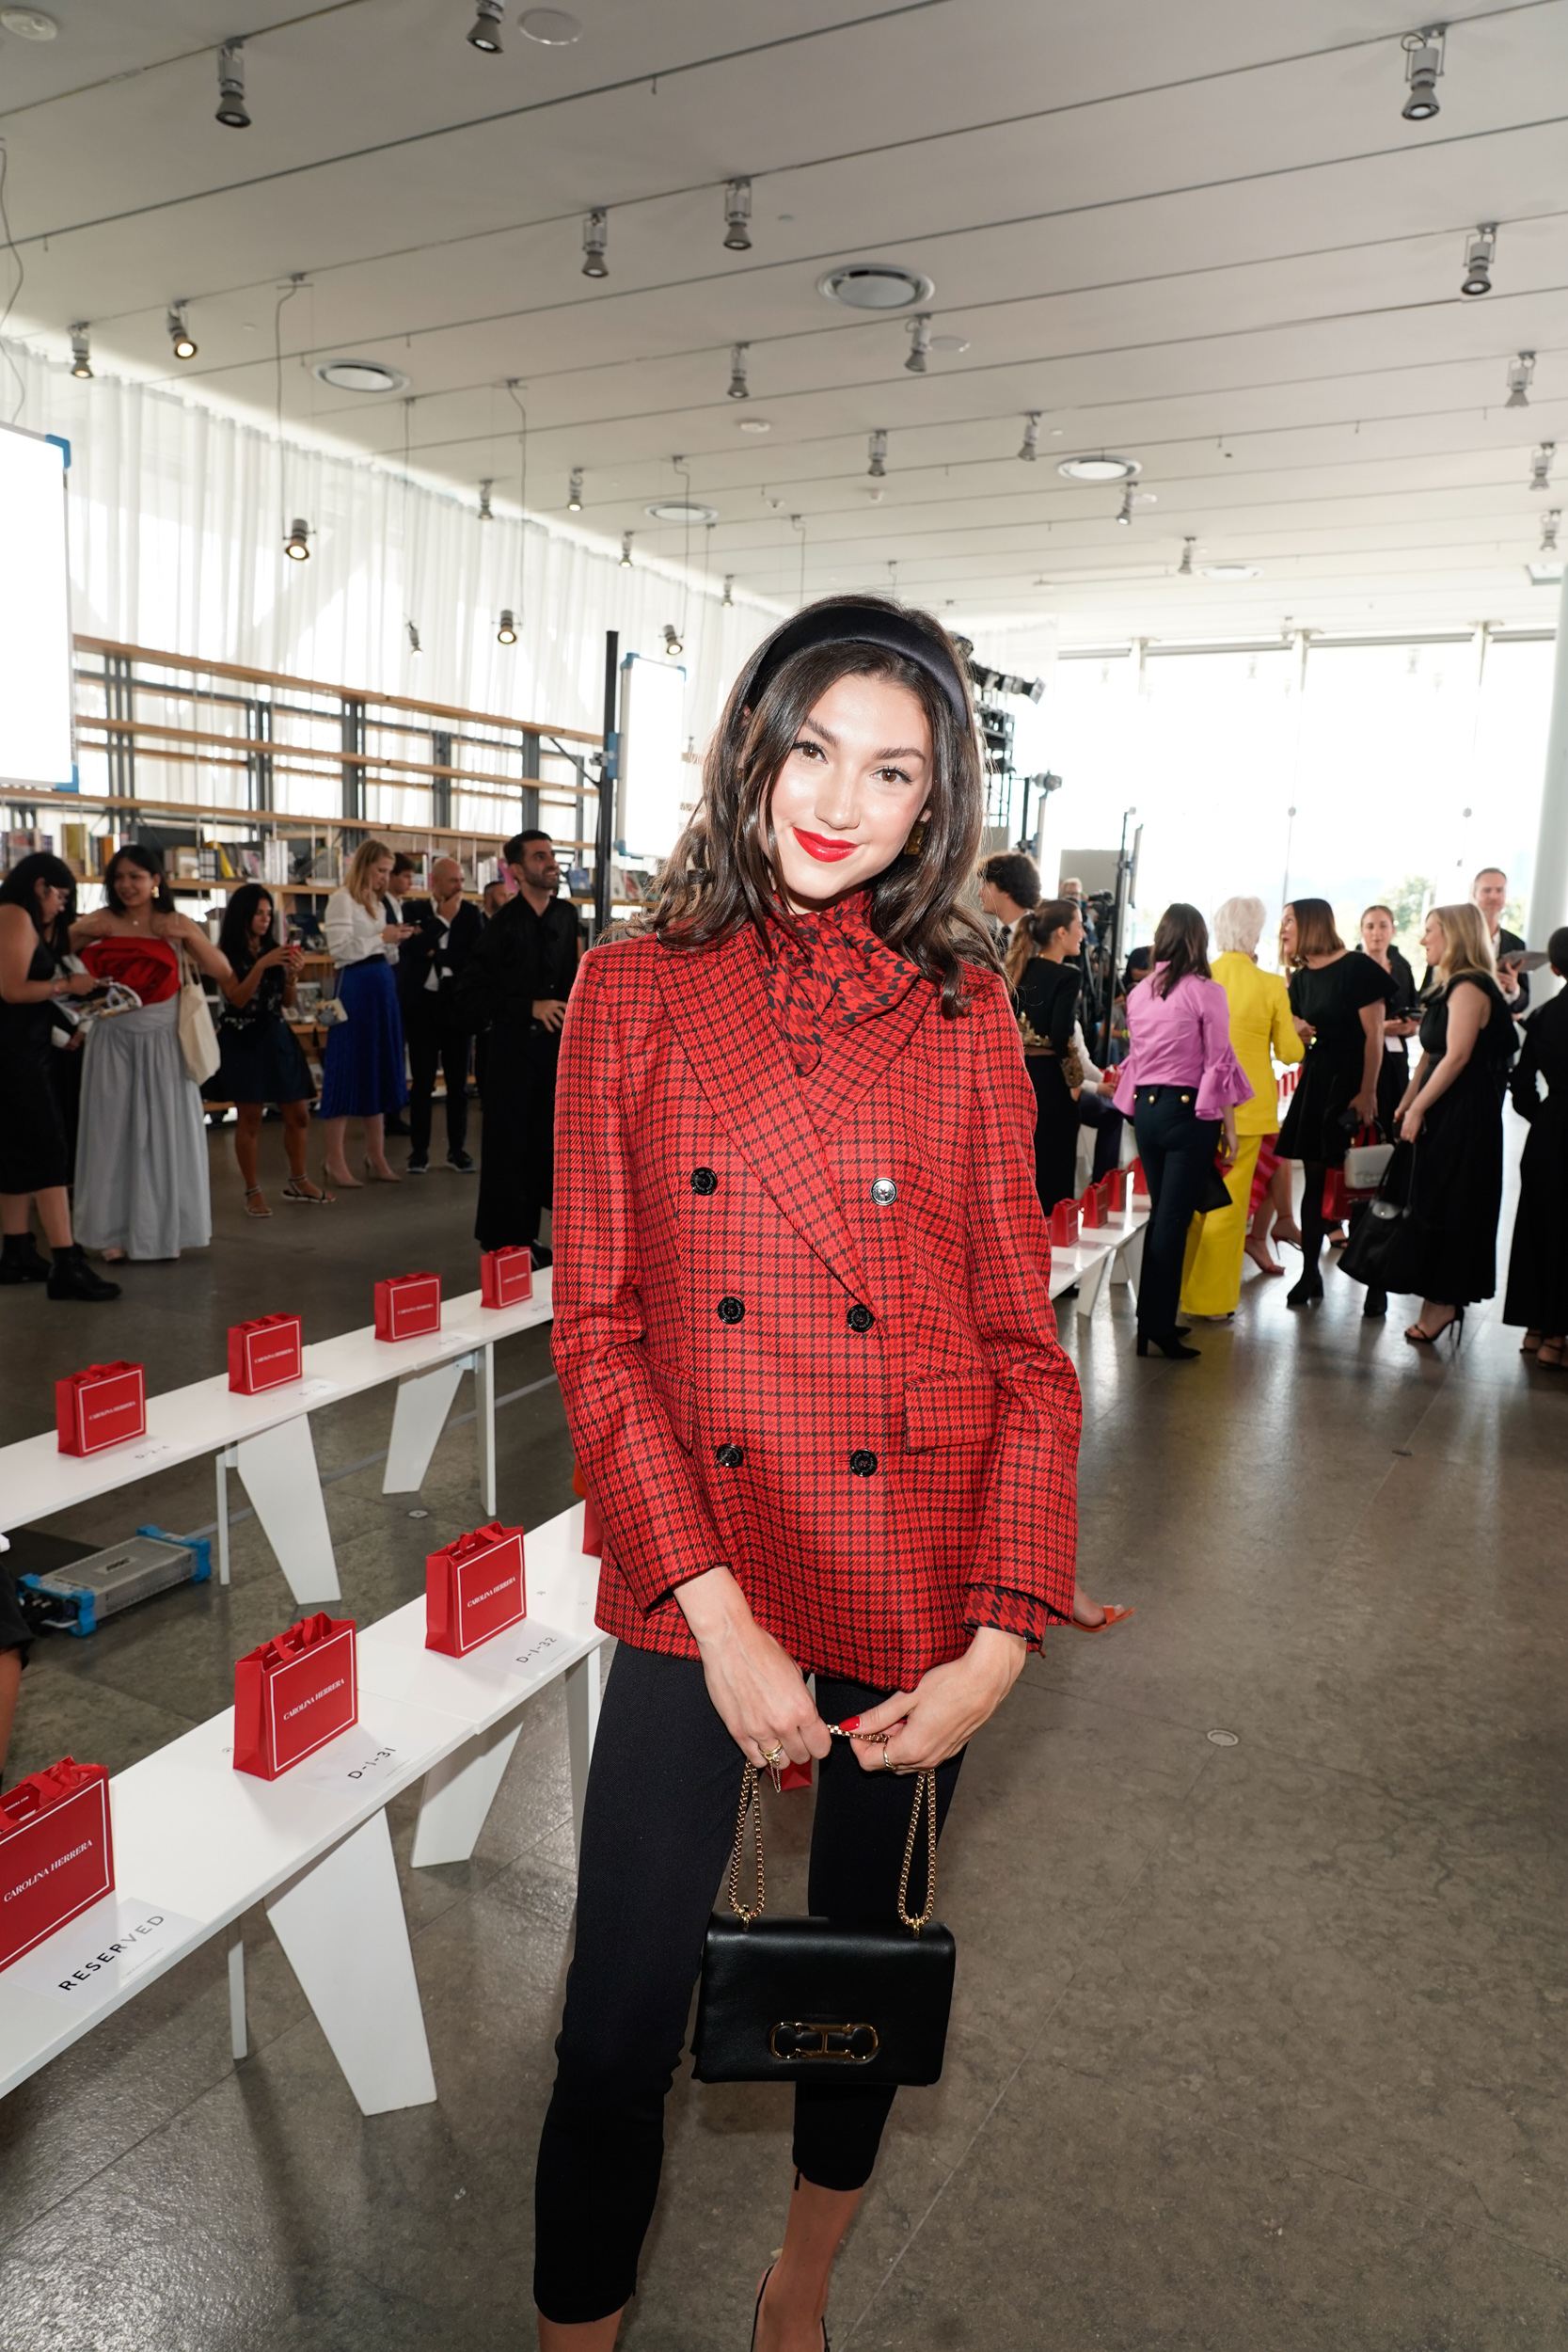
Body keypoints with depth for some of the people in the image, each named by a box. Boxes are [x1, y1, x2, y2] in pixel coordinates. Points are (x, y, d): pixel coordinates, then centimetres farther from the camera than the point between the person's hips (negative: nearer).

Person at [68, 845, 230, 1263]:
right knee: (113, 1133, 5)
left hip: (162, 1044, 0)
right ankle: (115, 1232, 13)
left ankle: (165, 1231, 16)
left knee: (165, 1133, 5)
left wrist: (188, 936, -13)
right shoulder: (100, 923, 1)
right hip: (113, 1043, 0)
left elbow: (222, 971, -3)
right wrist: (77, 932, -12)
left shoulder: (175, 925, 2)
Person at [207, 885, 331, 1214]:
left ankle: (298, 1181, 21)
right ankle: (253, 1190, 8)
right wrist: (262, 965, -22)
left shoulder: (274, 948, 7)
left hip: (277, 1037, 5)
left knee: (298, 1113, 6)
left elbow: (287, 1001, 8)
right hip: (242, 1040, -5)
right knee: (249, 1117, -1)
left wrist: (292, 973, -10)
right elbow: (237, 999, -14)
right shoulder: (226, 953, -4)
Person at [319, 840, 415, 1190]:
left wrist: (395, 941, 1)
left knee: (379, 1069, 9)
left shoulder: (377, 903, 18)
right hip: (355, 987, -8)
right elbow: (340, 949, -16)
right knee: (348, 1069, -5)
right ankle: (336, 1163, 1)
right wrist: (382, 937, -14)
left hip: (382, 987, 9)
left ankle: (376, 1159, 14)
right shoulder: (342, 900, -7)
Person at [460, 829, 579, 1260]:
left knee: (544, 1143, 10)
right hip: (514, 1048, -6)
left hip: (555, 1045, 6)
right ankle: (502, 1246, 11)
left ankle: (527, 1238, 22)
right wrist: (531, 1008, -18)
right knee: (509, 1147, 0)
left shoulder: (566, 915, 6)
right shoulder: (502, 927, -12)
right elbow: (471, 999, -13)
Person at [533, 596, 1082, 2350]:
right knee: (622, 2019, 5)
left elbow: (1025, 1343, 0)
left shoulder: (965, 1012, 0)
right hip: (696, 1584, -1)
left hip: (919, 1585, 2)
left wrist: (1003, 1632, -10)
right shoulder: (637, 985, -2)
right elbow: (596, 1327, -5)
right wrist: (716, 1609, -14)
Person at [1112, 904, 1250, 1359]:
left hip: (1146, 1110, 5)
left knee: (1160, 1214, 14)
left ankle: (1151, 1320, 17)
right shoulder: (1205, 992, -8)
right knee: (1174, 1219, -3)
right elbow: (1219, 1064, -7)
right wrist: (1229, 1127, -1)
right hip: (1189, 1112, -5)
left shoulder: (1139, 993, 7)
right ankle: (1159, 1326, -1)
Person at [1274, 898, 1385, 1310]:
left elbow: (1373, 1035, -11)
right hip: (1315, 1080, 6)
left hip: (1353, 1083, -6)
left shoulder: (1357, 968, -8)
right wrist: (1298, 1031, -4)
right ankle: (1310, 1273, 15)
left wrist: (1368, 1092, -16)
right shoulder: (1301, 978, 11)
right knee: (1314, 1180, 7)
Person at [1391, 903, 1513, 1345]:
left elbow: (1457, 1057, -20)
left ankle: (1442, 1303, 5)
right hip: (1443, 1111, 9)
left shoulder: (1470, 988, -14)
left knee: (1445, 1208, -4)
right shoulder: (1451, 988, 16)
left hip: (1463, 1114, -9)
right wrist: (1405, 1105, 10)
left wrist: (1417, 1109, -16)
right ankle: (1441, 1302, 17)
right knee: (1433, 1204, 10)